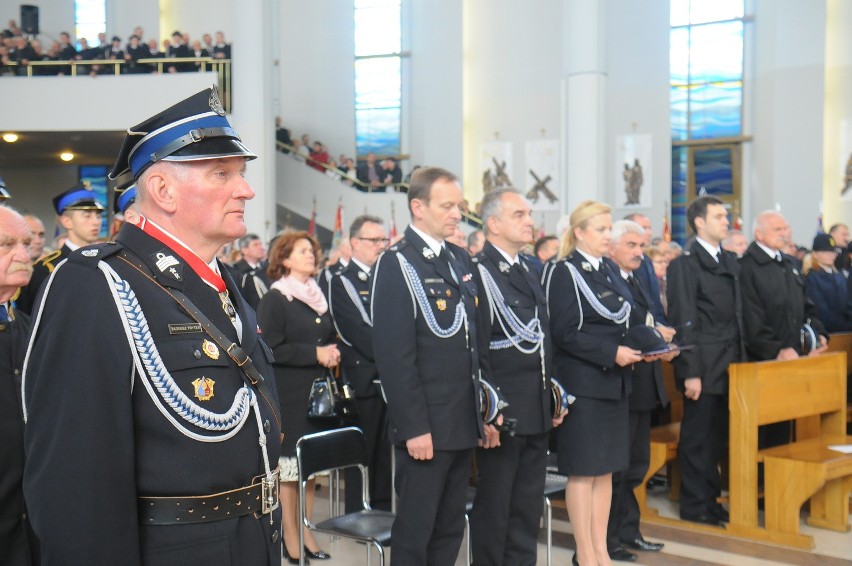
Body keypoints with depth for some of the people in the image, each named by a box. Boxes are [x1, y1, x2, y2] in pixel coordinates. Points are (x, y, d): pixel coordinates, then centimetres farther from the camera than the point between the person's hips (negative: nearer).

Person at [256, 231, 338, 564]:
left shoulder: (319, 297, 13)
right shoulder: (275, 299, -6)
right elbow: (271, 349, -14)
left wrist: (333, 353, -1)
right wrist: (314, 353, -18)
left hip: (318, 393, 6)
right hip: (289, 395, -6)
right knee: (288, 467, 0)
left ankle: (306, 533, 18)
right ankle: (291, 538, 9)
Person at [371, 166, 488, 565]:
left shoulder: (461, 259, 12)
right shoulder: (397, 264, -12)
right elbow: (394, 355, -17)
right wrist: (414, 427, -19)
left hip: (463, 422, 7)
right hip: (426, 425, -7)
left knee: (450, 529, 16)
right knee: (415, 532, 5)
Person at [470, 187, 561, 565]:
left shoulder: (529, 271, 15)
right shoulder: (479, 272, -11)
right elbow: (477, 347, -16)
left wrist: (555, 394, 14)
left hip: (538, 409, 8)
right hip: (503, 408, -8)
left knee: (528, 506, 15)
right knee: (493, 505, 4)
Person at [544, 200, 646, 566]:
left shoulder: (607, 273, 14)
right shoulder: (564, 273, -10)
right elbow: (566, 333, -16)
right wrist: (612, 353, -20)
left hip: (614, 382, 8)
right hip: (582, 383, -8)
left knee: (607, 469, 12)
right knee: (583, 470, 0)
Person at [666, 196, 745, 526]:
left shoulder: (731, 261, 15)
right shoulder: (685, 265, -9)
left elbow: (738, 313, 17)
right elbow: (683, 322, -13)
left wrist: (741, 358, 12)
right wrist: (690, 372, -16)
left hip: (730, 365, 7)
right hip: (704, 366, -7)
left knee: (718, 436, 14)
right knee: (698, 437, 3)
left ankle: (710, 498, 25)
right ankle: (694, 505, 13)